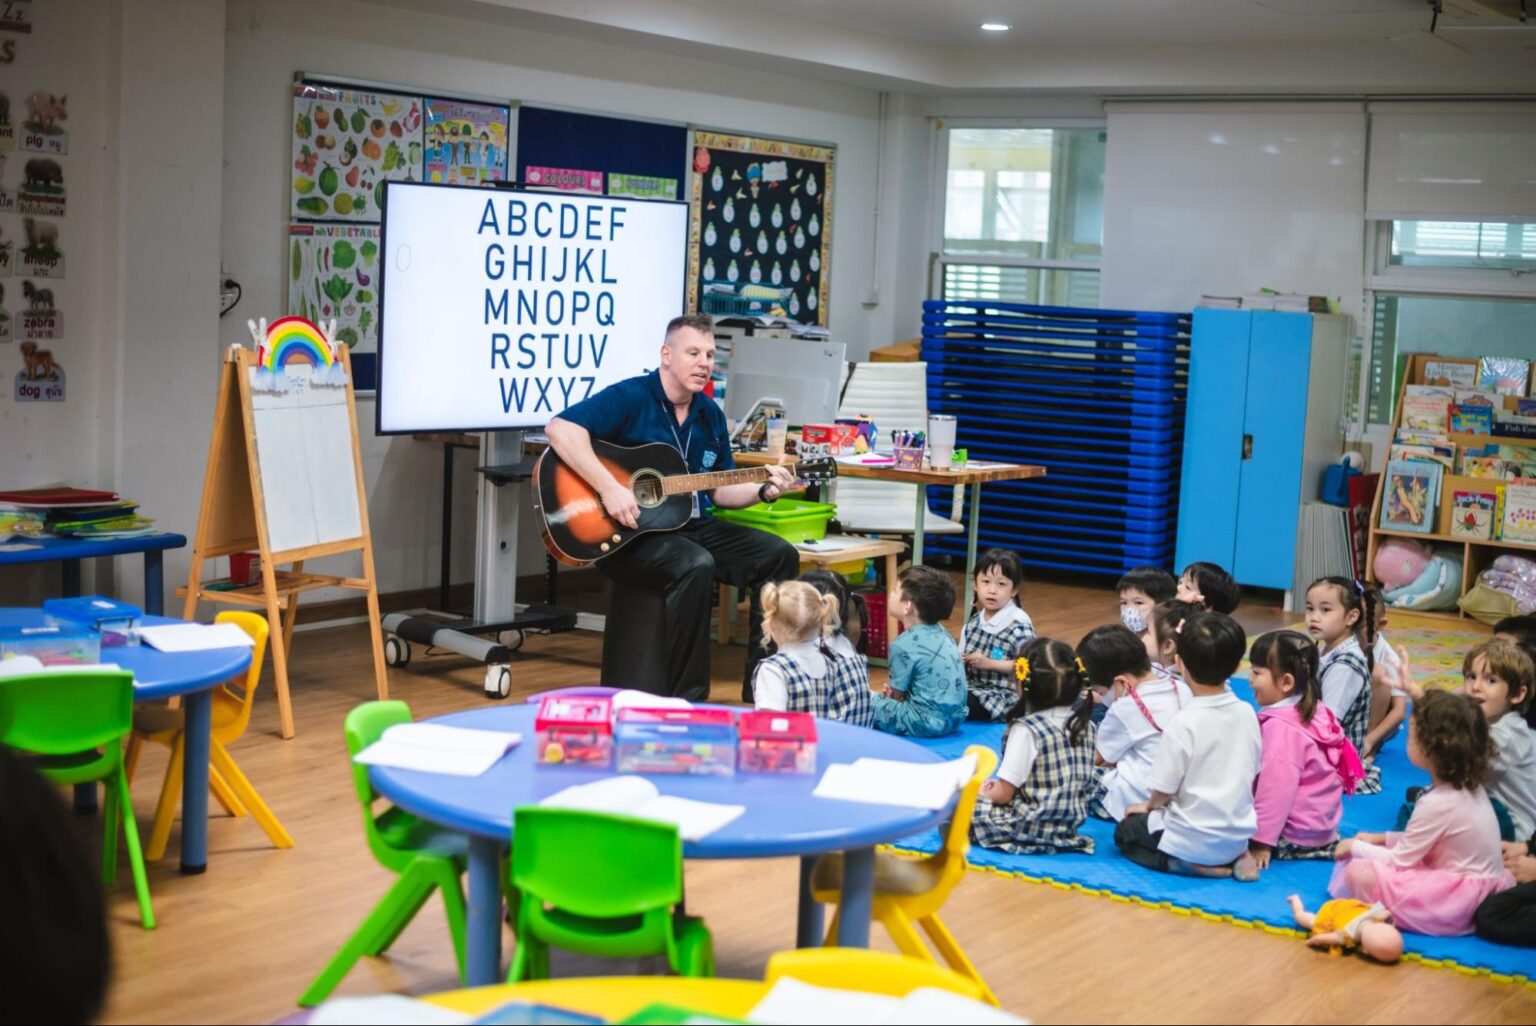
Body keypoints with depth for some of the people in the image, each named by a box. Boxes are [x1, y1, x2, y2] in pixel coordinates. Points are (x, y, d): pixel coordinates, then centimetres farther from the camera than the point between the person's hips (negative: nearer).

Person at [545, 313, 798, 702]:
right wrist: (610, 489, -32)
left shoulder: (710, 415, 13)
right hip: (628, 535, -8)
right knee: (696, 566, -35)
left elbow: (720, 490, 19)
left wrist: (763, 490, -2)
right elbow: (560, 428, -25)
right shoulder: (630, 397, -11)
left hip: (693, 527, 8)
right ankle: (685, 699, -24)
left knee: (779, 555, -6)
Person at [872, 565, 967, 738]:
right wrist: (895, 691, 10)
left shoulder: (904, 644, -16)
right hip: (955, 717, 9)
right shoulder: (942, 633, 8)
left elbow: (897, 695, -5)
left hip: (927, 722, -9)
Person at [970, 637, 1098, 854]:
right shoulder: (1084, 724, -1)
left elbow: (1003, 794, -17)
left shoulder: (1026, 730, -20)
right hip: (1071, 821, 7)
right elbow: (1088, 782, 11)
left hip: (1033, 826, -7)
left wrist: (986, 793, 7)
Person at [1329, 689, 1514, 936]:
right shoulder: (1469, 786, 5)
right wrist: (1383, 838, 14)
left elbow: (1399, 860, -13)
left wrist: (1355, 846, 1)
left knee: (1360, 872, -20)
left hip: (1459, 900, -10)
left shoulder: (1438, 804, -23)